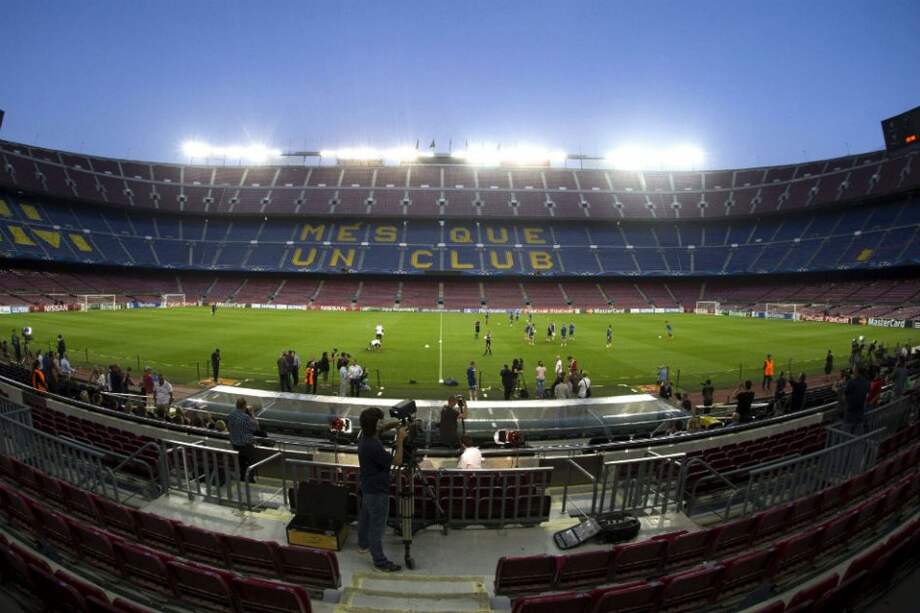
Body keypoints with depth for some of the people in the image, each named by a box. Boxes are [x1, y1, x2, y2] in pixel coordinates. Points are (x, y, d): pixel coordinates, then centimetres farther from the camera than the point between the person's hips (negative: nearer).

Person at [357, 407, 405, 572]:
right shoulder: (373, 446, -33)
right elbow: (397, 461, -24)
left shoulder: (365, 438, -6)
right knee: (377, 526, 4)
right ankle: (380, 561, 17)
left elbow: (379, 430, 17)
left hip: (367, 487, 10)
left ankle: (363, 544, 48)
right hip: (377, 491, -10)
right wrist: (400, 440, -20)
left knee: (365, 516, 27)